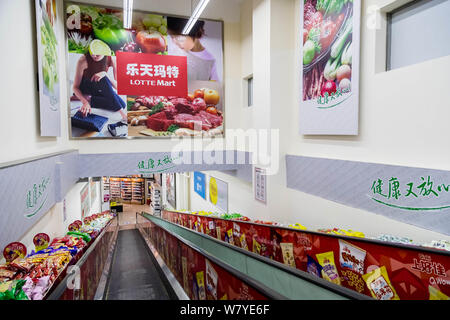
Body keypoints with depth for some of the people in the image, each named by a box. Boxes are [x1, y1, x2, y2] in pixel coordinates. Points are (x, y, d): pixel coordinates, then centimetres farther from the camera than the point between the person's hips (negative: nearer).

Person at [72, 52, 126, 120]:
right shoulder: (83, 60, -27)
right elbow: (75, 87, -24)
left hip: (99, 89, 3)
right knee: (103, 79, -36)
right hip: (85, 87, -3)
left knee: (122, 104, -20)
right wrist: (85, 102, -42)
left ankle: (89, 99, -12)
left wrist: (105, 75, -41)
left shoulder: (112, 58, -22)